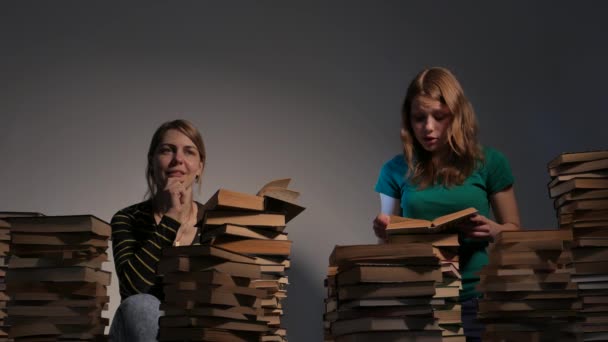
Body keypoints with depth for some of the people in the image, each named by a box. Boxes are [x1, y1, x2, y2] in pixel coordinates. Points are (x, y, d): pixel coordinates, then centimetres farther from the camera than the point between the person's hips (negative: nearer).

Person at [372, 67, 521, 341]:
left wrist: (493, 230, -14)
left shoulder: (488, 162, 0)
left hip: (475, 296, -1)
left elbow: (514, 229, 7)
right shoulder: (396, 170, 4)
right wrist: (384, 232, -10)